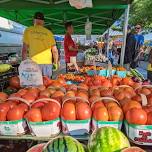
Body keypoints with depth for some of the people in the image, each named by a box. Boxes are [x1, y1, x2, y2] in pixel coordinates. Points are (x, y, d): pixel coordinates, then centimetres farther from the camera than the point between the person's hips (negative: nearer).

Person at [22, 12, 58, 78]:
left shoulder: (28, 30, 4)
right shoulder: (48, 32, 6)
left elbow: (24, 50, 1)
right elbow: (55, 51, 6)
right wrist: (55, 63, 17)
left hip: (34, 63, -1)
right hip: (47, 63, 2)